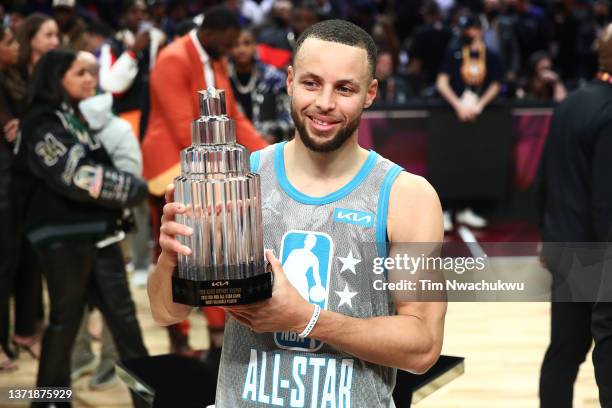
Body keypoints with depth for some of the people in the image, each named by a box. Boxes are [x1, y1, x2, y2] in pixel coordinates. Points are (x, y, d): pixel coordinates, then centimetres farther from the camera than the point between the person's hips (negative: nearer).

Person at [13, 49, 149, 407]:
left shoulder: (79, 117, 18)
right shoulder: (42, 125, -12)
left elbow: (102, 166, 24)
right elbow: (79, 177, -22)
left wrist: (128, 187, 4)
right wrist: (135, 189, -14)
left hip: (98, 230, 8)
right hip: (64, 235, -8)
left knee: (122, 311, 8)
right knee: (66, 318, 0)